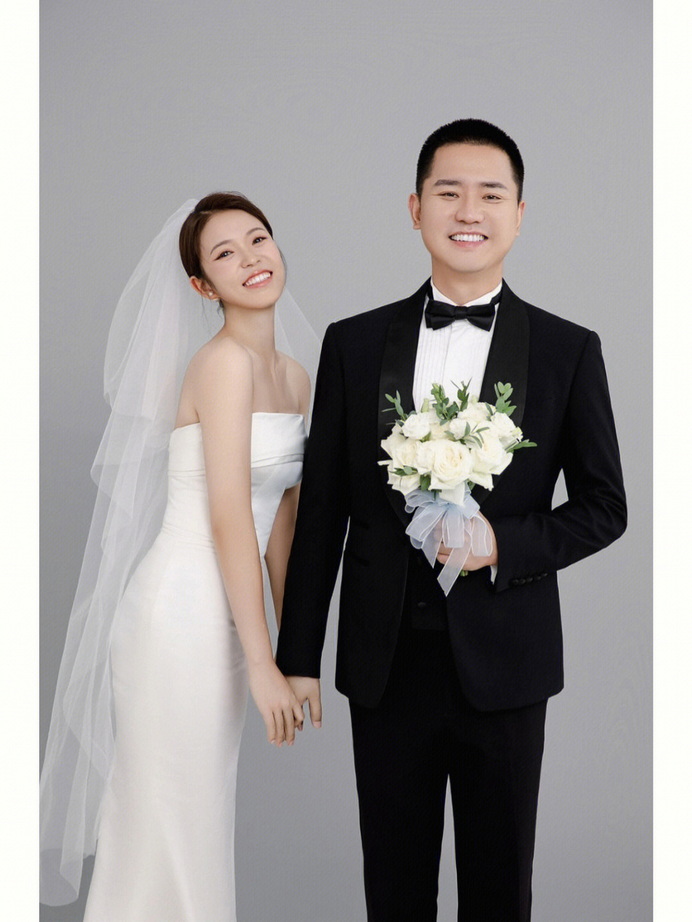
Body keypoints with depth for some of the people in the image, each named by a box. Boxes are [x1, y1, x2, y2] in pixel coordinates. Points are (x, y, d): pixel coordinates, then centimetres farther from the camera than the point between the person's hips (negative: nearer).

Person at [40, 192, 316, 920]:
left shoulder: (294, 377, 11)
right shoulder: (225, 362, -15)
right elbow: (227, 519, -19)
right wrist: (263, 665, -17)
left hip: (225, 619, 8)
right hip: (182, 614, -8)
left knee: (202, 826, 19)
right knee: (171, 831, 5)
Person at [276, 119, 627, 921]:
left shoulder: (568, 351, -1)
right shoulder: (354, 344, 2)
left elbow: (603, 507, 2)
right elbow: (321, 509, 4)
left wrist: (503, 545, -16)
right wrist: (298, 654, 3)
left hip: (503, 663, -1)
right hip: (385, 659, 1)